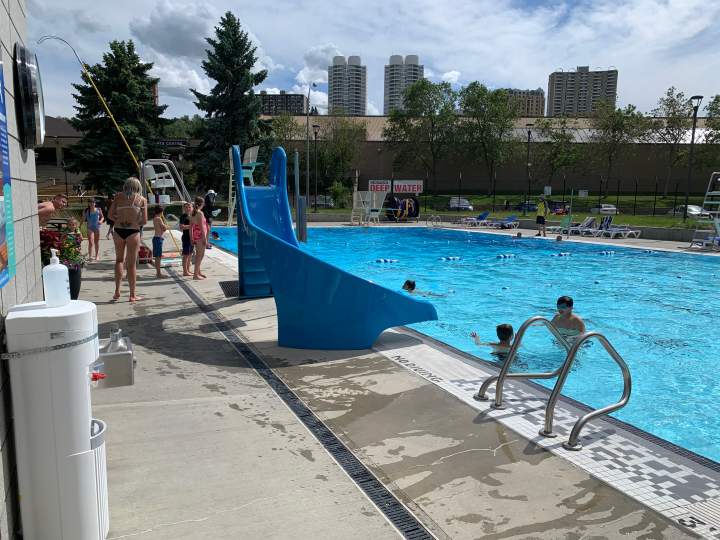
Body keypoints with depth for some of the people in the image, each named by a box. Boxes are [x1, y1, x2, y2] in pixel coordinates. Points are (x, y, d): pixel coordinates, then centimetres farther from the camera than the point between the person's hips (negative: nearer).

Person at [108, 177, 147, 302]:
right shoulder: (142, 199, 3)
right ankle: (132, 295, 9)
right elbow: (144, 221, -1)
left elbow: (110, 214, 4)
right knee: (132, 264, 4)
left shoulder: (118, 197, 9)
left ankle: (117, 291, 11)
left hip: (118, 231, 2)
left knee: (119, 259, 18)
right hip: (133, 232, -2)